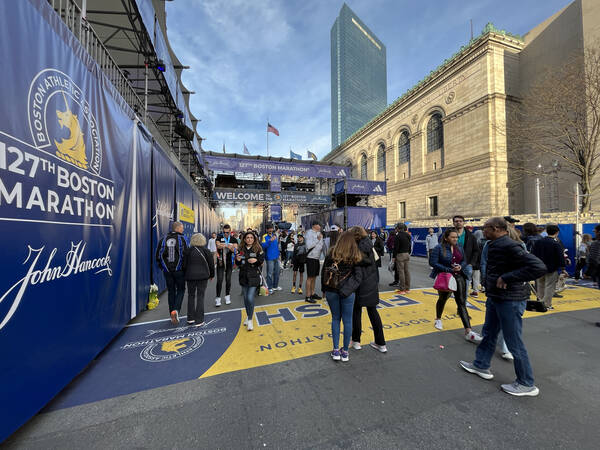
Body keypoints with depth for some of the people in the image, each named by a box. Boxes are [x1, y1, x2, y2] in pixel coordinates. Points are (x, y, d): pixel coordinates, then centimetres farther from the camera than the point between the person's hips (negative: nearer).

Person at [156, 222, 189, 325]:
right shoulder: (182, 239, -9)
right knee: (180, 290, 10)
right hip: (179, 270, -4)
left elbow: (158, 256, 6)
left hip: (167, 271, 4)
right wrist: (185, 267, 0)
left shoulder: (163, 240, 4)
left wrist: (163, 267, 17)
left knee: (171, 291, 15)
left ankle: (172, 314, 20)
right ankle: (176, 310, -9)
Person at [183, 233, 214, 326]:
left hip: (190, 276, 2)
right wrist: (211, 275, 16)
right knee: (200, 297, 4)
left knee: (191, 296, 15)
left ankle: (190, 318, 22)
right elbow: (211, 264, 2)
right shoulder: (206, 251, -3)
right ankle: (199, 320, 6)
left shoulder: (188, 250, -2)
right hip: (203, 276, -1)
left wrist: (186, 275, 15)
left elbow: (184, 264, 1)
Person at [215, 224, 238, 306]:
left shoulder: (233, 239, 2)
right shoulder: (219, 237, 0)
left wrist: (231, 248, -31)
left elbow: (235, 250, -9)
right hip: (220, 262, -1)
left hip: (229, 262, 1)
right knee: (219, 280, -3)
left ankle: (227, 296, 24)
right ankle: (218, 298, 6)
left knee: (228, 280, 9)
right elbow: (218, 245, -18)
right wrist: (220, 246, -42)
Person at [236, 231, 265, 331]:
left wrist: (256, 260, -22)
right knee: (245, 298, 15)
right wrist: (238, 260, -11)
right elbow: (238, 264, 11)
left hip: (254, 277, -4)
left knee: (250, 298, -9)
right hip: (243, 276, 4)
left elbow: (262, 260, -3)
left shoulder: (258, 249, -4)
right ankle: (248, 316, 35)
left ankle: (250, 320, 6)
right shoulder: (241, 249, 4)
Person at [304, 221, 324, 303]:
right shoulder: (309, 233, -11)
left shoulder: (319, 233, 13)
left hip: (317, 258, 8)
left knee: (314, 277, 15)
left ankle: (312, 294, 27)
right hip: (311, 258, -8)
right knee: (310, 277, -3)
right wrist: (317, 239, -20)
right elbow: (309, 246, -22)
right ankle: (308, 296, 4)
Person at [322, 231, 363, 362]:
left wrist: (324, 289, 11)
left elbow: (324, 272, 2)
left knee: (335, 318, 16)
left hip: (331, 291, 2)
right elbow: (358, 276, -8)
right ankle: (345, 351, 23)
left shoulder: (331, 253, -3)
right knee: (347, 320, 12)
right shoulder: (355, 256, -5)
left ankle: (336, 350, 22)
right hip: (348, 292, -1)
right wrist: (348, 289, 1)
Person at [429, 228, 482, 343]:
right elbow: (433, 262, -17)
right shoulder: (439, 248, -13)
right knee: (442, 299, 16)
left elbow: (464, 261, 11)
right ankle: (438, 319, 41)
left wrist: (460, 266, -12)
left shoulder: (459, 248, 4)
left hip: (458, 276, 3)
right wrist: (448, 269, -22)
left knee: (462, 302, -4)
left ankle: (468, 331, -3)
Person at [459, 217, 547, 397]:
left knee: (514, 342, 5)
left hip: (510, 300, -10)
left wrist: (507, 278, -26)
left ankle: (526, 384, 24)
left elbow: (539, 267, -28)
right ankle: (481, 366, 36)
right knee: (489, 333, 20)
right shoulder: (495, 245, 8)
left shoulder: (509, 246, -22)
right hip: (495, 298, 10)